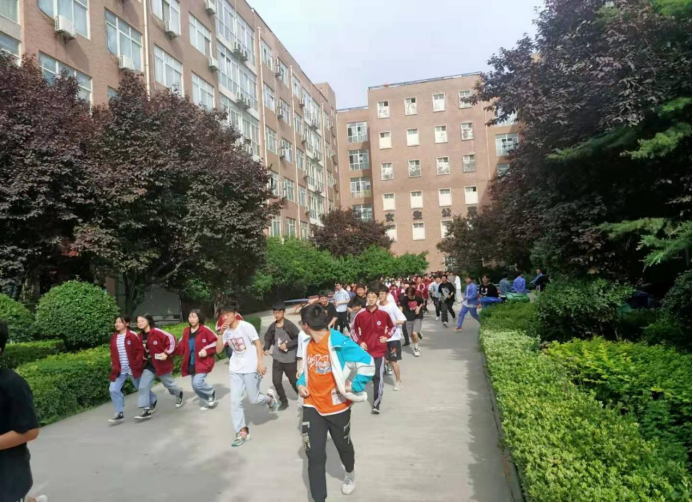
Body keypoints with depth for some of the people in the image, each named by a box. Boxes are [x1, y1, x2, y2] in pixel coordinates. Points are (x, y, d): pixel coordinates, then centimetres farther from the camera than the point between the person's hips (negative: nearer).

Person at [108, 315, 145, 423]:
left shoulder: (132, 335, -14)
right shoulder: (114, 337, 4)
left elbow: (141, 350, -13)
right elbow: (113, 353, 13)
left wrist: (137, 364, -18)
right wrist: (114, 365, 2)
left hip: (133, 368, -5)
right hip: (119, 370, 5)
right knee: (113, 390, -6)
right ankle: (120, 414, 3)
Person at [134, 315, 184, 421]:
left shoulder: (157, 332, -20)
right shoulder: (141, 336, 2)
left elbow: (171, 339, -23)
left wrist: (167, 353, -24)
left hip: (162, 364, -6)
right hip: (149, 366, 6)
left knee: (169, 384, 13)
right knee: (143, 387, -6)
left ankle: (179, 394, 44)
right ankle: (147, 410, 0)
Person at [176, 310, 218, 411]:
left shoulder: (205, 330, -14)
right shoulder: (186, 331, 5)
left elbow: (217, 342, -14)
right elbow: (182, 347, 5)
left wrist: (207, 350, -22)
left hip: (203, 362, -7)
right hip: (191, 364, 7)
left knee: (197, 383, -20)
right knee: (195, 387, 11)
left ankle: (211, 392, 11)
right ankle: (208, 402, 32)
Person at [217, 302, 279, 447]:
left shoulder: (246, 326, -14)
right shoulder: (226, 331, 2)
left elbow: (258, 343, -13)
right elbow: (218, 349, 1)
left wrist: (260, 363, -19)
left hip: (251, 368, -5)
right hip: (235, 370, 5)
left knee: (254, 399, 1)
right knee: (235, 401, 0)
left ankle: (270, 398, 33)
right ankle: (242, 432, 11)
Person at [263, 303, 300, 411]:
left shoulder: (290, 325, -14)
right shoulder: (272, 326, 1)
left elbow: (299, 338, -14)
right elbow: (268, 338, 15)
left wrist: (287, 345, -20)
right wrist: (266, 348, 0)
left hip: (290, 359, -4)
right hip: (277, 359, 4)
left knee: (294, 381, 9)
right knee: (276, 381, 3)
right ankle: (284, 401, 24)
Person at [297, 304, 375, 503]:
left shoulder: (339, 343, -24)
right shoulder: (308, 345, -2)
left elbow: (367, 363, -25)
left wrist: (354, 387, -22)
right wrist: (301, 383, 0)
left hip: (337, 407, -4)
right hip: (313, 407, 4)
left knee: (343, 446, 21)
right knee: (314, 455, -1)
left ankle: (350, 475, 53)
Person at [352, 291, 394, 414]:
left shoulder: (383, 314, -5)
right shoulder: (360, 315, -4)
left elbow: (392, 327, 12)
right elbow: (354, 330, 9)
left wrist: (386, 337, -3)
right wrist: (360, 342, -3)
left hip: (379, 349, -2)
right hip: (366, 350, 2)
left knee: (378, 376, -9)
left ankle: (376, 404, -4)